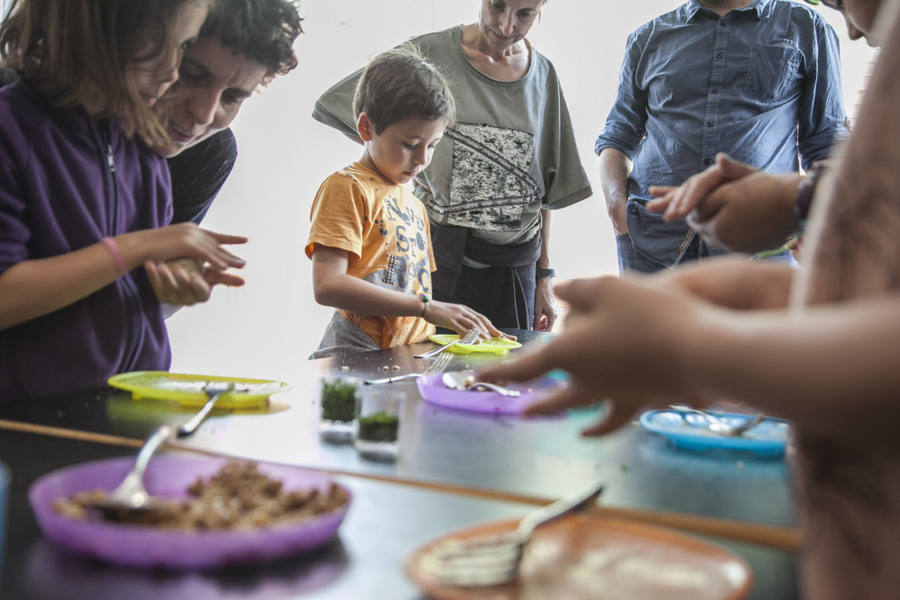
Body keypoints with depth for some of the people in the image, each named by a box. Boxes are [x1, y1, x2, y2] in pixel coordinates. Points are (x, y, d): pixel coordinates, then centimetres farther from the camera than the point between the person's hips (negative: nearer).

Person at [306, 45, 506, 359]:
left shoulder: (414, 205, 23)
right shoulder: (346, 188, -2)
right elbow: (328, 285, -15)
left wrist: (466, 328, 8)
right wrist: (426, 308, -17)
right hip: (358, 356, -8)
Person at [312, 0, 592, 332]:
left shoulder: (543, 74, 8)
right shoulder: (430, 54, -4)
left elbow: (547, 191, 10)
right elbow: (336, 105, 0)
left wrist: (544, 276, 9)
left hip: (514, 268, 3)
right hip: (441, 258, -3)